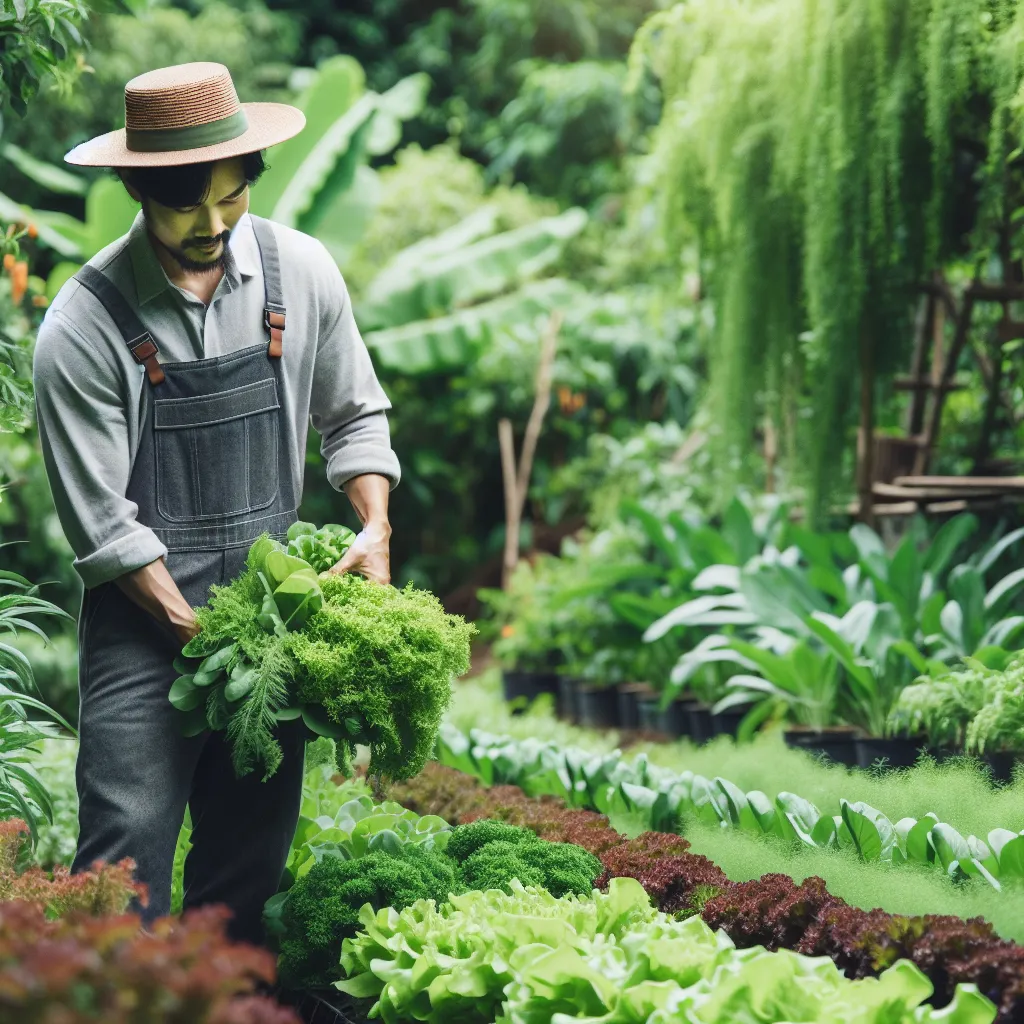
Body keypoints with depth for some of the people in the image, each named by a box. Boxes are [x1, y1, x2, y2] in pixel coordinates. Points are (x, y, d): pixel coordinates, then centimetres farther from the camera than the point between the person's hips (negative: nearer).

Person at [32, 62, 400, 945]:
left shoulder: (301, 273, -1)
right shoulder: (84, 326, -13)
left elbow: (354, 417, 13)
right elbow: (104, 526, -11)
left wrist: (376, 530, -2)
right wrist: (200, 635, -14)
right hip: (145, 626, -4)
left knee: (254, 863, 10)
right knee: (127, 866, -10)